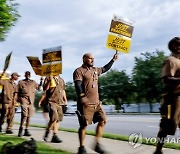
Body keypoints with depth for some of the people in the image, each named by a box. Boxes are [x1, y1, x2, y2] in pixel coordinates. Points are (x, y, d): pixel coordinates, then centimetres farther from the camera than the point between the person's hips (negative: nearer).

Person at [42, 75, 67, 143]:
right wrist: (50, 80, -15)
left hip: (60, 102, 6)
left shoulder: (61, 80, 20)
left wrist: (65, 100, 17)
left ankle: (55, 136, 11)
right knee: (54, 118, -16)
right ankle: (47, 132, 5)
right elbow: (45, 89, -4)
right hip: (52, 101, -6)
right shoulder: (48, 78, 3)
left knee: (58, 119, 5)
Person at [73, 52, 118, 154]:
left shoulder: (95, 70, 19)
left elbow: (105, 69, 37)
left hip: (96, 103, 8)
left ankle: (97, 144, 12)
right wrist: (82, 97, -28)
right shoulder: (79, 71, -4)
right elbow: (78, 85, -16)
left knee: (103, 120, 2)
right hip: (86, 104, -7)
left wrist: (113, 60, 34)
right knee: (84, 125, -2)